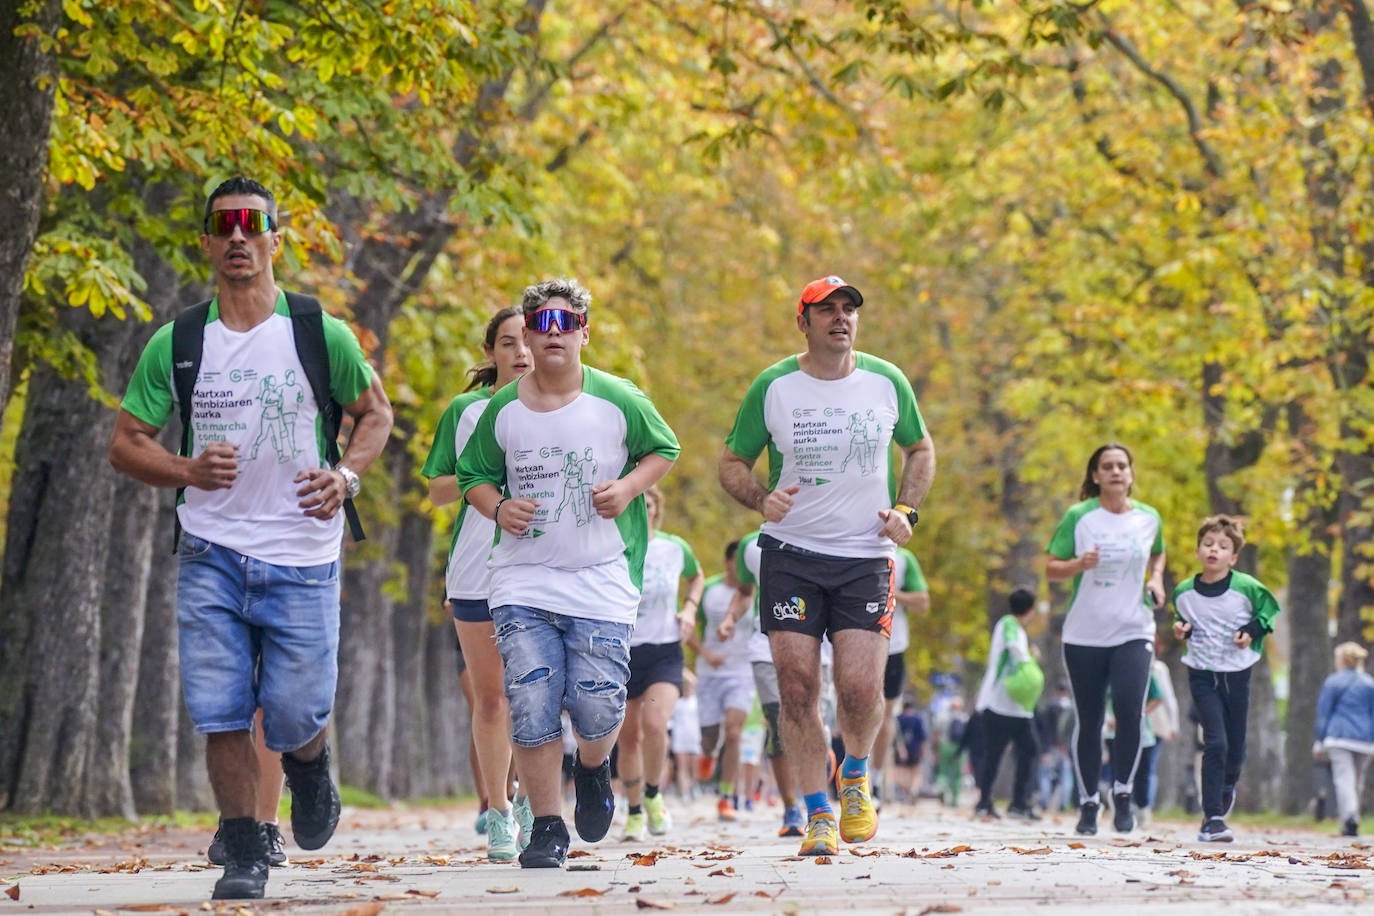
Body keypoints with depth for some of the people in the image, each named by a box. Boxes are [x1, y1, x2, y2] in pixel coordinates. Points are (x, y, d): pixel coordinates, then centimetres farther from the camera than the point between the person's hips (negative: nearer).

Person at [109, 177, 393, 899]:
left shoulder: (320, 336, 0)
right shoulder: (175, 345, 2)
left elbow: (375, 412, 12)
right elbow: (125, 443, 5)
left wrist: (346, 475, -8)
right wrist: (188, 471, -14)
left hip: (302, 558, -1)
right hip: (211, 556, 1)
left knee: (293, 718, -2)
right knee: (221, 715, -4)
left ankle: (311, 770, 33)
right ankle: (243, 852, 10)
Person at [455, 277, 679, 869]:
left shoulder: (618, 401, -2)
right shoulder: (502, 410, 2)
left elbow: (664, 450, 12)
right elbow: (473, 474, 15)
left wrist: (629, 487, -7)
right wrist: (497, 507, -6)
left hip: (602, 582, -1)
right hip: (522, 581, 1)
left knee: (597, 706, -7)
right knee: (531, 706, -8)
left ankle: (593, 769, 30)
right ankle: (547, 829, 5)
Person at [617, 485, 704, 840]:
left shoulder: (676, 548, 0)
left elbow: (696, 577, 22)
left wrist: (690, 608, 5)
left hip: (665, 652, 0)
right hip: (621, 653, 0)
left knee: (655, 724, -23)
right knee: (628, 737, 7)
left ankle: (653, 795, 3)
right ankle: (634, 811, 28)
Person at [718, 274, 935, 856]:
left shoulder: (887, 383, 2)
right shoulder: (772, 387, -1)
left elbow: (920, 449, 18)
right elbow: (732, 463, 7)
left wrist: (906, 510, 2)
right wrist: (762, 499, -13)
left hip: (867, 556, 0)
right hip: (790, 554, 0)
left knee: (860, 688, -11)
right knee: (797, 688, -6)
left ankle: (854, 776, 21)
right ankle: (819, 814, 6)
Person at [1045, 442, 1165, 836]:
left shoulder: (1149, 518, 4)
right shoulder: (1078, 517, -3)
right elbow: (1051, 568, -2)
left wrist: (1156, 579, 5)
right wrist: (1079, 564, -21)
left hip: (1133, 632, 1)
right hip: (1084, 636, -1)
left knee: (1130, 711, -17)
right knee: (1089, 722, 4)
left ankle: (1122, 793, 2)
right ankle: (1089, 803, 17)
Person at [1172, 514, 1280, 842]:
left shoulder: (1247, 588, -11)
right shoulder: (1184, 591, -5)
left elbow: (1269, 611, 5)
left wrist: (1252, 631, -12)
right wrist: (1182, 629, -7)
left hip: (1237, 673, 1)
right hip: (1202, 674, -1)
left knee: (1235, 744, 10)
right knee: (1215, 743, -14)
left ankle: (1227, 788, 45)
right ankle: (1213, 818, -12)